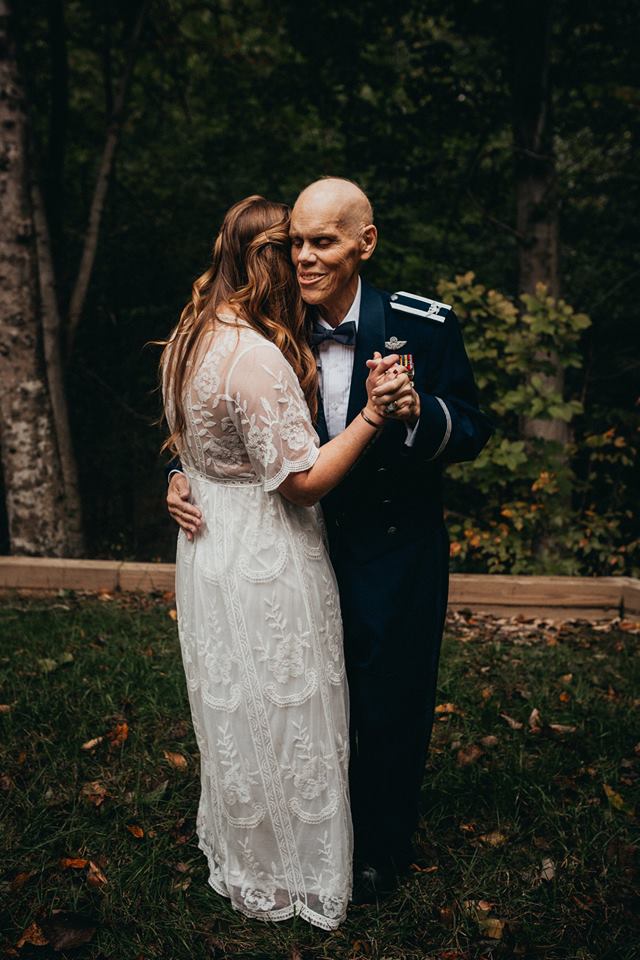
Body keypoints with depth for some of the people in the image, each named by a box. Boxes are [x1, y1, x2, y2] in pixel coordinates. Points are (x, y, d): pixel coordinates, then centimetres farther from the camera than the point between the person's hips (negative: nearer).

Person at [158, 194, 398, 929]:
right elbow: (304, 480, -23)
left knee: (232, 712, 24)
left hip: (207, 546, 9)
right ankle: (284, 882, 31)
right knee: (281, 720, 10)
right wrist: (373, 412, -25)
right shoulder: (259, 358, -26)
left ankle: (235, 857, 45)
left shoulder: (188, 338, 3)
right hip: (265, 563, -9)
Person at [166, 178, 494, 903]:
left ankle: (382, 849, 41)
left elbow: (474, 431, -10)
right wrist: (184, 478, -12)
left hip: (395, 562, -3)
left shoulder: (425, 326, -14)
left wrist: (416, 411, -30)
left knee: (388, 707, 14)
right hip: (305, 552, 3)